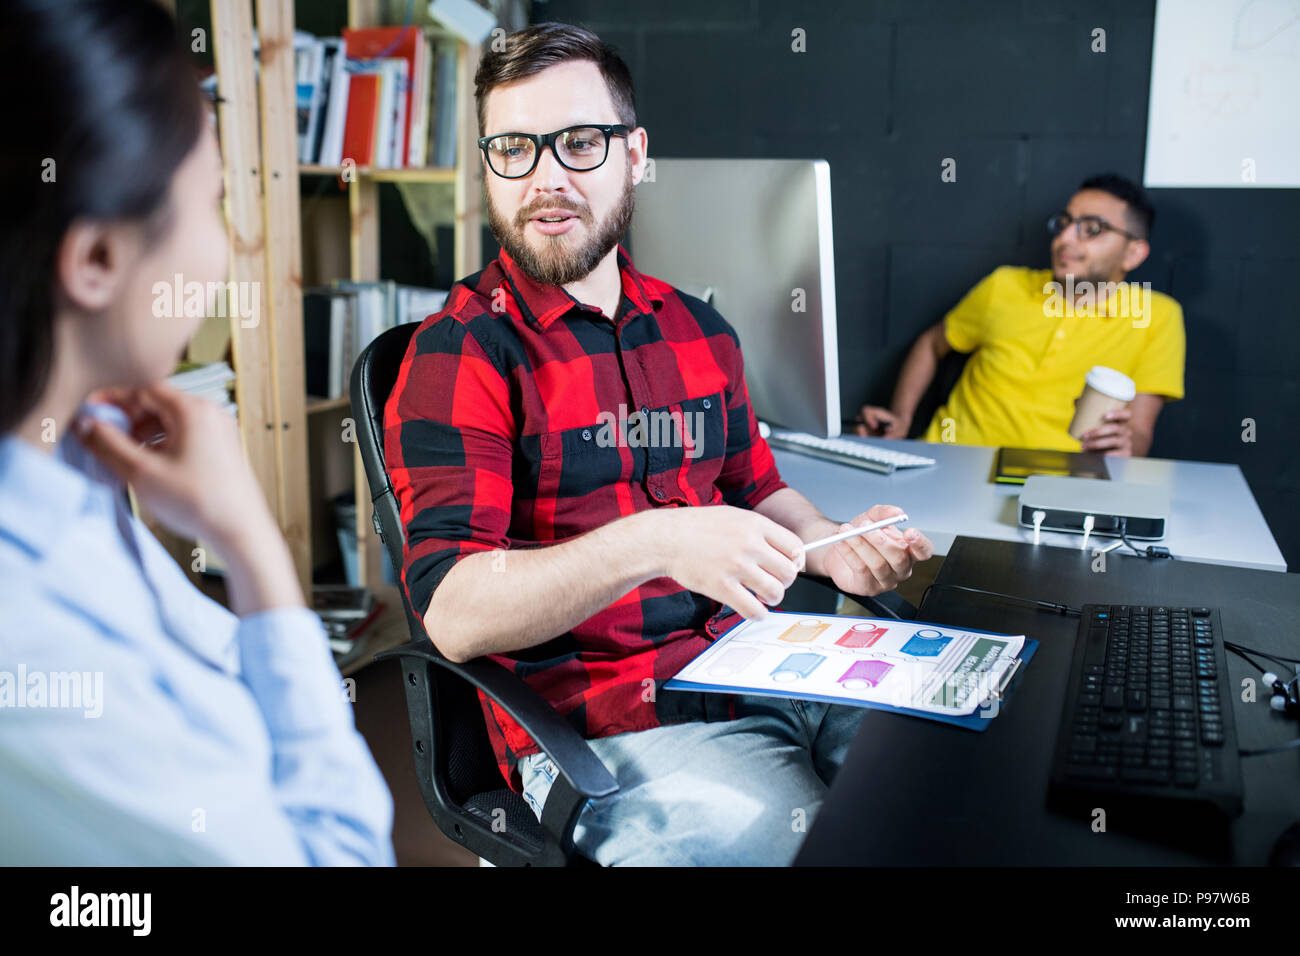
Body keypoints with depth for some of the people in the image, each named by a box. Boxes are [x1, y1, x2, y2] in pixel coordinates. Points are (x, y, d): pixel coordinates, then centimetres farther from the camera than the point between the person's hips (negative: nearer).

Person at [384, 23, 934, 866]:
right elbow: (453, 613, -18)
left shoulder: (699, 330, 13)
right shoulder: (458, 353, -8)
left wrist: (829, 546, 2)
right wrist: (655, 544, -31)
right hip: (608, 734, -6)